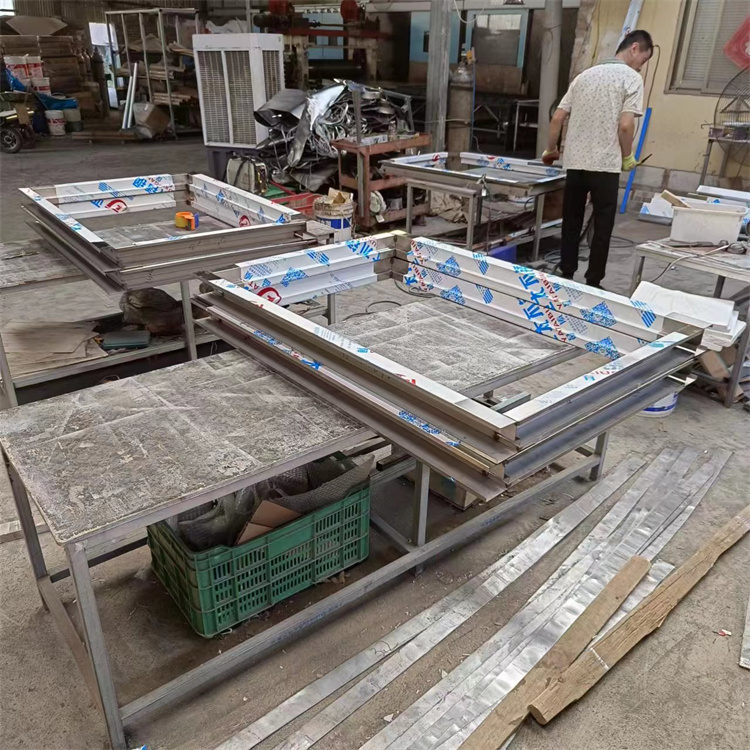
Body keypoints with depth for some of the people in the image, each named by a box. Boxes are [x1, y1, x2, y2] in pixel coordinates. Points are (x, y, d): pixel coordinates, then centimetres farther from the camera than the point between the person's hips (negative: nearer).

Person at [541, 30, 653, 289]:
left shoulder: (585, 75, 14)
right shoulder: (631, 78, -2)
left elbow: (557, 118, 12)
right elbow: (625, 125, -13)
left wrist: (550, 149, 25)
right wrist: (627, 157, 3)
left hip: (575, 162, 5)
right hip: (605, 164, -5)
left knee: (571, 222, 12)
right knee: (602, 226, 3)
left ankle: (566, 276, 18)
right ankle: (592, 282, 6)